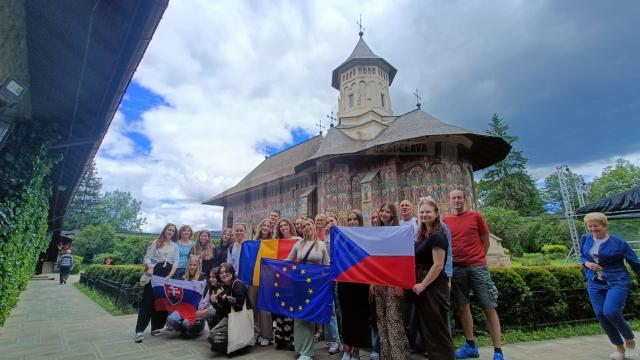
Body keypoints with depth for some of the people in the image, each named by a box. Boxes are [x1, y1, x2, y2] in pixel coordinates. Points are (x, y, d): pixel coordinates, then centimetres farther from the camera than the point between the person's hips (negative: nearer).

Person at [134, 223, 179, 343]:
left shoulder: (175, 246, 12)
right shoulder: (155, 243, 6)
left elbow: (176, 262, 6)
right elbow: (147, 257, 0)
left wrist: (170, 275, -8)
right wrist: (149, 268, -20)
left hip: (168, 275, 3)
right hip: (155, 272, -3)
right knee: (148, 300, -8)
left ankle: (157, 327, 16)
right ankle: (139, 330, -5)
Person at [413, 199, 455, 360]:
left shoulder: (437, 236, -15)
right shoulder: (422, 235, 11)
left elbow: (438, 265, -21)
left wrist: (423, 284, -18)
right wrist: (418, 283, 10)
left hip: (434, 286, -9)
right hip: (422, 285, 9)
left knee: (436, 326, 2)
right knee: (424, 325, 18)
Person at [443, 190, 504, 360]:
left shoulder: (476, 216, 0)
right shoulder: (445, 221, 4)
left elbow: (486, 241, 6)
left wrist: (478, 258, 3)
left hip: (478, 267, -2)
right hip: (456, 269, 2)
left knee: (490, 308, 2)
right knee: (463, 307, 11)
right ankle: (471, 346, 25)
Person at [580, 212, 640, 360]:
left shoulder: (619, 242, -9)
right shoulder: (585, 239, 1)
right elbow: (582, 257, 14)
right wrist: (587, 264, -6)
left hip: (617, 282, -4)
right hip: (595, 284, 4)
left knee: (610, 312, -19)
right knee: (600, 315, 2)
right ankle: (619, 347, 25)